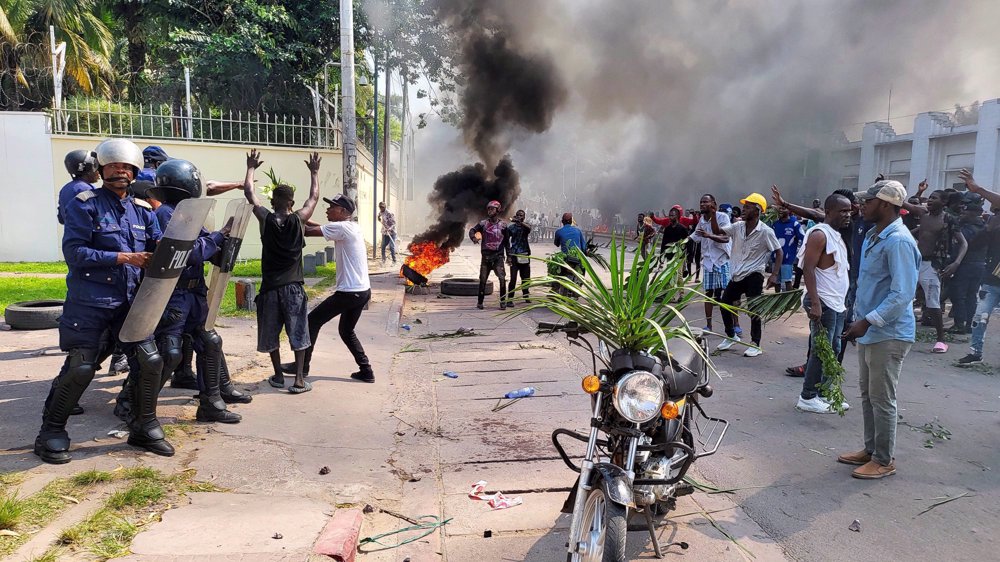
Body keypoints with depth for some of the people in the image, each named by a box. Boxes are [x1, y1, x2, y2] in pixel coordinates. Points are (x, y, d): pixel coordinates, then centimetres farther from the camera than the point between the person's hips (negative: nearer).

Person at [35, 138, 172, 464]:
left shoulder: (142, 210, 11)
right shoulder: (84, 205, -5)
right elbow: (74, 252, -13)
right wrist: (122, 257, -20)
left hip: (131, 301, 5)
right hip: (90, 302, -5)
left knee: (150, 361, 0)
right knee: (80, 368, -2)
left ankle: (144, 428, 18)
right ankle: (51, 432, 19)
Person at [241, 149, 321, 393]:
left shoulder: (266, 219, -3)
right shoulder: (299, 220, -3)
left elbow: (249, 192, 9)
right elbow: (314, 197, 12)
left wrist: (251, 168, 22)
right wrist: (314, 172, 24)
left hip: (270, 287, 1)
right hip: (293, 286, 0)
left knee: (271, 334, 15)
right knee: (298, 334, 4)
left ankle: (278, 376, 23)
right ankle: (299, 380, 0)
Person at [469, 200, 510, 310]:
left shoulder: (503, 225, 5)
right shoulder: (483, 223, 5)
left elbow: (506, 241, 9)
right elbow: (472, 230, 0)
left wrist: (509, 255, 6)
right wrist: (473, 237, -23)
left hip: (498, 256, -1)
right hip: (486, 256, 1)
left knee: (502, 278, -13)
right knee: (483, 279, 5)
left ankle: (503, 301, -2)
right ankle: (480, 302, 16)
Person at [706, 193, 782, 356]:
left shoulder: (766, 231, -14)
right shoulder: (738, 227, 1)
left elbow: (778, 252, -8)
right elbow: (717, 231, 4)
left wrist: (774, 275, -15)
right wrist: (713, 213, -9)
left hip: (754, 276, -6)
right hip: (737, 275, 6)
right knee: (724, 303, 12)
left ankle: (756, 345, 12)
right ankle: (731, 336, 31)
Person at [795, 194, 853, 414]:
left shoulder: (836, 235, 16)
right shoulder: (819, 234, -13)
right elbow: (808, 269, -20)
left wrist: (844, 301, 19)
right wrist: (815, 303, -26)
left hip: (837, 303, 10)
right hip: (824, 303, -10)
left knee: (833, 350, 13)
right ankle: (808, 397, 3)